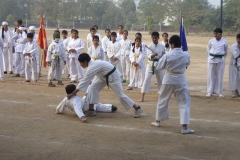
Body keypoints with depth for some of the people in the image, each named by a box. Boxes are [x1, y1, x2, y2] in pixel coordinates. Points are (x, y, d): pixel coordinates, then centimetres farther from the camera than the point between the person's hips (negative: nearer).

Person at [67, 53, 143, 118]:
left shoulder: (92, 67, -30)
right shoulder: (92, 64, -2)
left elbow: (84, 81, -30)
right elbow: (86, 81, 8)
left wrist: (72, 94, -26)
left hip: (113, 77, -9)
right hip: (104, 76, 9)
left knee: (120, 95, -4)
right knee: (93, 88, -5)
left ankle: (137, 108, 10)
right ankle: (91, 109, -2)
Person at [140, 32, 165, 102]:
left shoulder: (161, 46, 1)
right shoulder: (150, 46, -9)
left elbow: (164, 54, 13)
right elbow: (149, 56, -22)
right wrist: (153, 55, -43)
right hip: (151, 64, -3)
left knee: (161, 80, 15)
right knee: (147, 79, -12)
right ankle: (142, 97, -10)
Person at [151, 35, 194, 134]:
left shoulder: (167, 55, -12)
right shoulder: (186, 55, -7)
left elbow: (158, 67, -1)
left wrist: (156, 64, 20)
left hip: (168, 79, 0)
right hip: (180, 80, 0)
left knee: (163, 100, 19)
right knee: (184, 102, 3)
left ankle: (158, 121, 33)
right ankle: (184, 127, -7)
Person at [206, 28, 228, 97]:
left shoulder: (224, 42, -1)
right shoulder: (211, 41, 1)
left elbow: (225, 52, 10)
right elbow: (208, 50, 10)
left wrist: (222, 58, 10)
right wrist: (209, 58, 9)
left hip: (220, 60, -1)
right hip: (211, 60, 1)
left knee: (220, 76, 3)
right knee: (211, 75, 2)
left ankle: (219, 92, 12)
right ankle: (210, 92, 9)